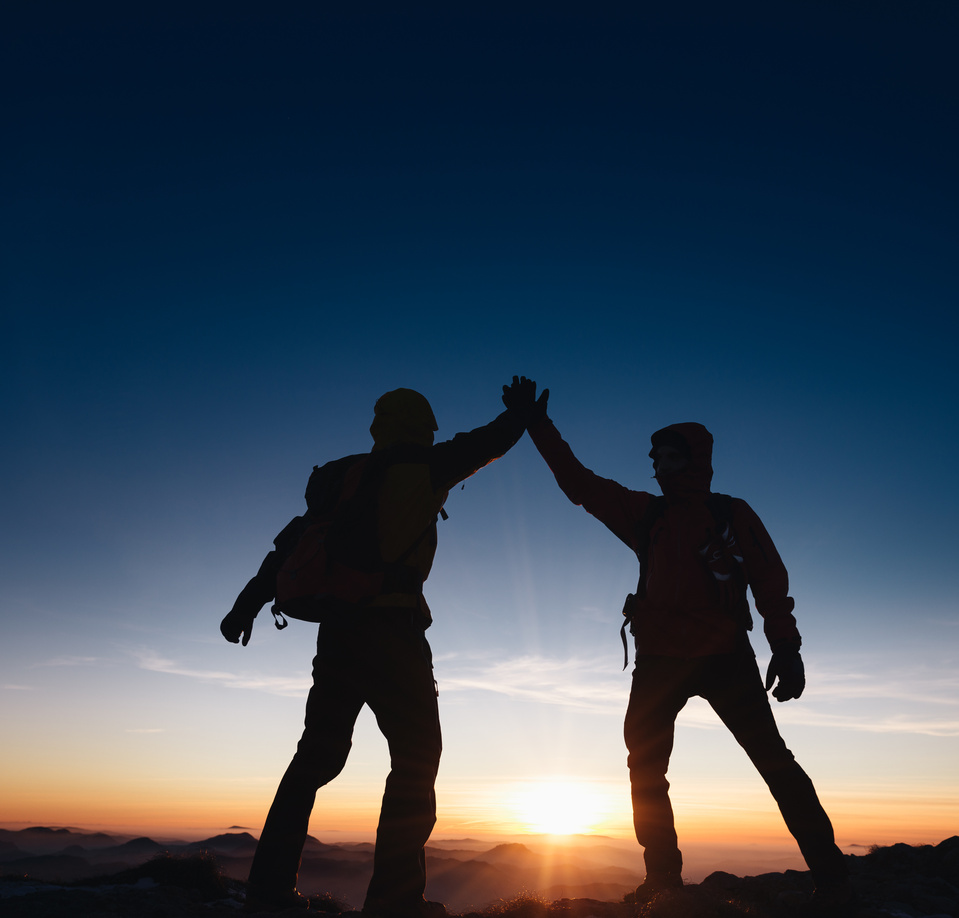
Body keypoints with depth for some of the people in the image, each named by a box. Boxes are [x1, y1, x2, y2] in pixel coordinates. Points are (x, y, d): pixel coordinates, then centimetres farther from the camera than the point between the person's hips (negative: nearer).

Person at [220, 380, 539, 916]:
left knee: (318, 756, 16)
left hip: (338, 626, 7)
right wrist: (520, 412, 34)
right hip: (393, 626, -6)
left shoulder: (345, 476, 15)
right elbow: (491, 443, 14)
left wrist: (250, 601, 17)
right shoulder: (426, 470, 2)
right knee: (417, 754, 1)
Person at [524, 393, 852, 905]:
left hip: (725, 657, -4)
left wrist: (786, 649, -9)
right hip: (658, 660, 4)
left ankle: (829, 873, 5)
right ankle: (662, 878, 17)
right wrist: (539, 427, 7)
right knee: (645, 766, 5)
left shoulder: (732, 514, 3)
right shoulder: (645, 514, 11)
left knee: (772, 758, -6)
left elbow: (771, 583, 1)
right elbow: (581, 485, 11)